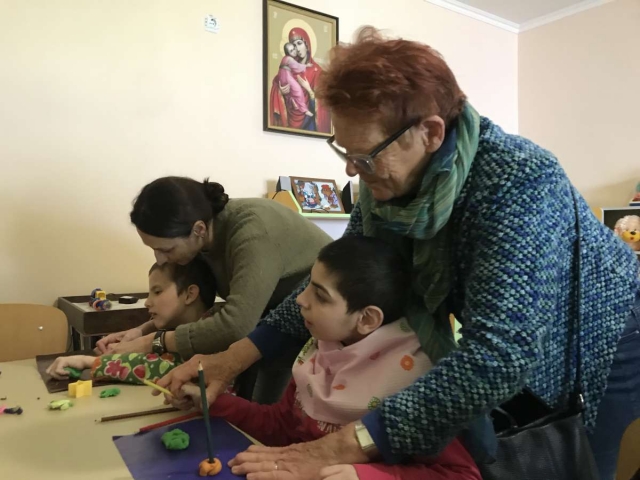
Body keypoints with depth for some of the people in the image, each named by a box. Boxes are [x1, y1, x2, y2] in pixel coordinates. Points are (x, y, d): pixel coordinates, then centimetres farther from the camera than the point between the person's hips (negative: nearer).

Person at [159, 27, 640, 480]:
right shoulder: (389, 182, -16)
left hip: (601, 354, -5)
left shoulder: (520, 182, -37)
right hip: (506, 361, 5)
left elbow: (500, 354, -45)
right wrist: (236, 356, -17)